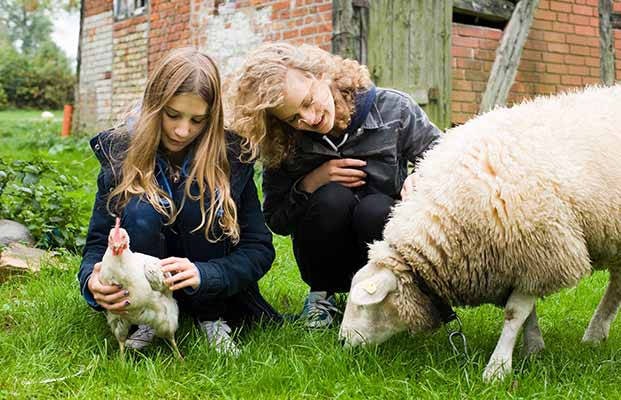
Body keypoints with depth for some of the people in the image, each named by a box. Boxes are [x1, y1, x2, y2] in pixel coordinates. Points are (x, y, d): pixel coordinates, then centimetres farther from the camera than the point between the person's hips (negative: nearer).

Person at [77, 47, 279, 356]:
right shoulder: (120, 155, -10)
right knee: (140, 212, -28)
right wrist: (93, 282, -34)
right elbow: (97, 242, -9)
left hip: (211, 292, 0)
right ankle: (149, 321, -11)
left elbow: (260, 248, -15)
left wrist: (203, 273, -35)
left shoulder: (230, 156, -13)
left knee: (200, 197, -27)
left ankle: (211, 318, -11)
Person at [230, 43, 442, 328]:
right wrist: (310, 184, -21)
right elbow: (275, 221, -3)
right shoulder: (283, 145, -8)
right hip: (329, 259, 1)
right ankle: (321, 293, -4)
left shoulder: (391, 109, -11)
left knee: (375, 209, -34)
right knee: (332, 198, -31)